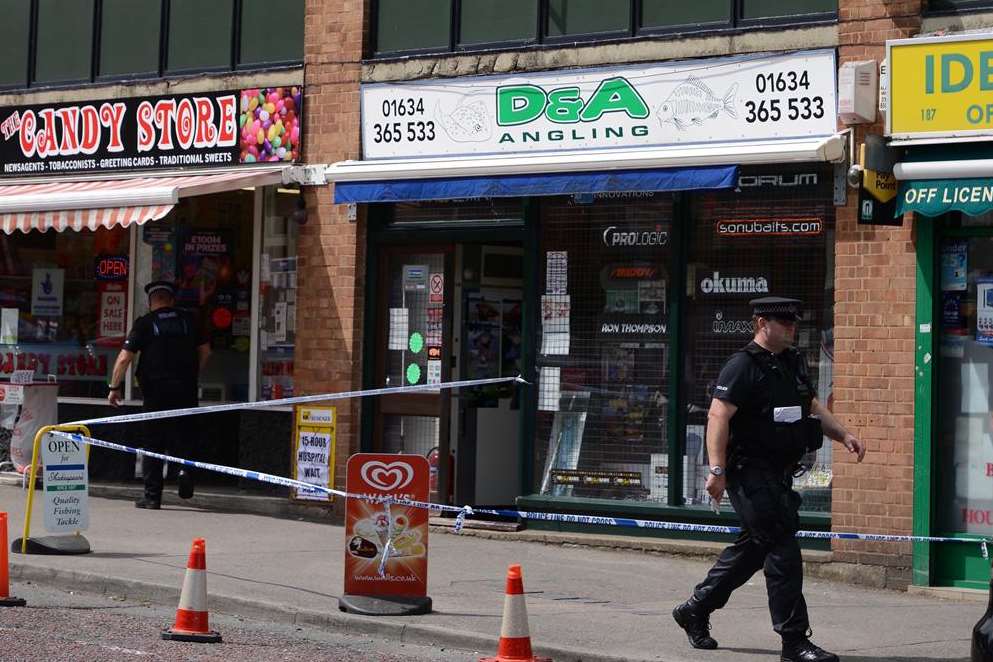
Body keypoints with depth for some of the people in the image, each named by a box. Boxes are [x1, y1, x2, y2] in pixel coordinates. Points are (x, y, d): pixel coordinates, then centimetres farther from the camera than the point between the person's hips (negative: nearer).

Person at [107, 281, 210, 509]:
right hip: (186, 391, 2)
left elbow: (124, 358, -5)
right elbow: (205, 350, 16)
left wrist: (114, 387, 4)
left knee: (153, 444, 6)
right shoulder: (189, 319, 8)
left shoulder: (144, 323, -1)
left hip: (156, 391, -2)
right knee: (183, 437, 14)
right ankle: (186, 469, -16)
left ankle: (152, 496, 6)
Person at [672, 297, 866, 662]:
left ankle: (695, 611, 32)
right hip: (751, 472, -10)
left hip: (778, 474, 10)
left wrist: (843, 435, 12)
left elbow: (812, 407, 27)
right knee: (782, 550, -11)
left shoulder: (792, 363, 16)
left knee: (753, 547, 17)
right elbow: (718, 416, -19)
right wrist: (717, 470, -25)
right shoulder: (743, 366, -13)